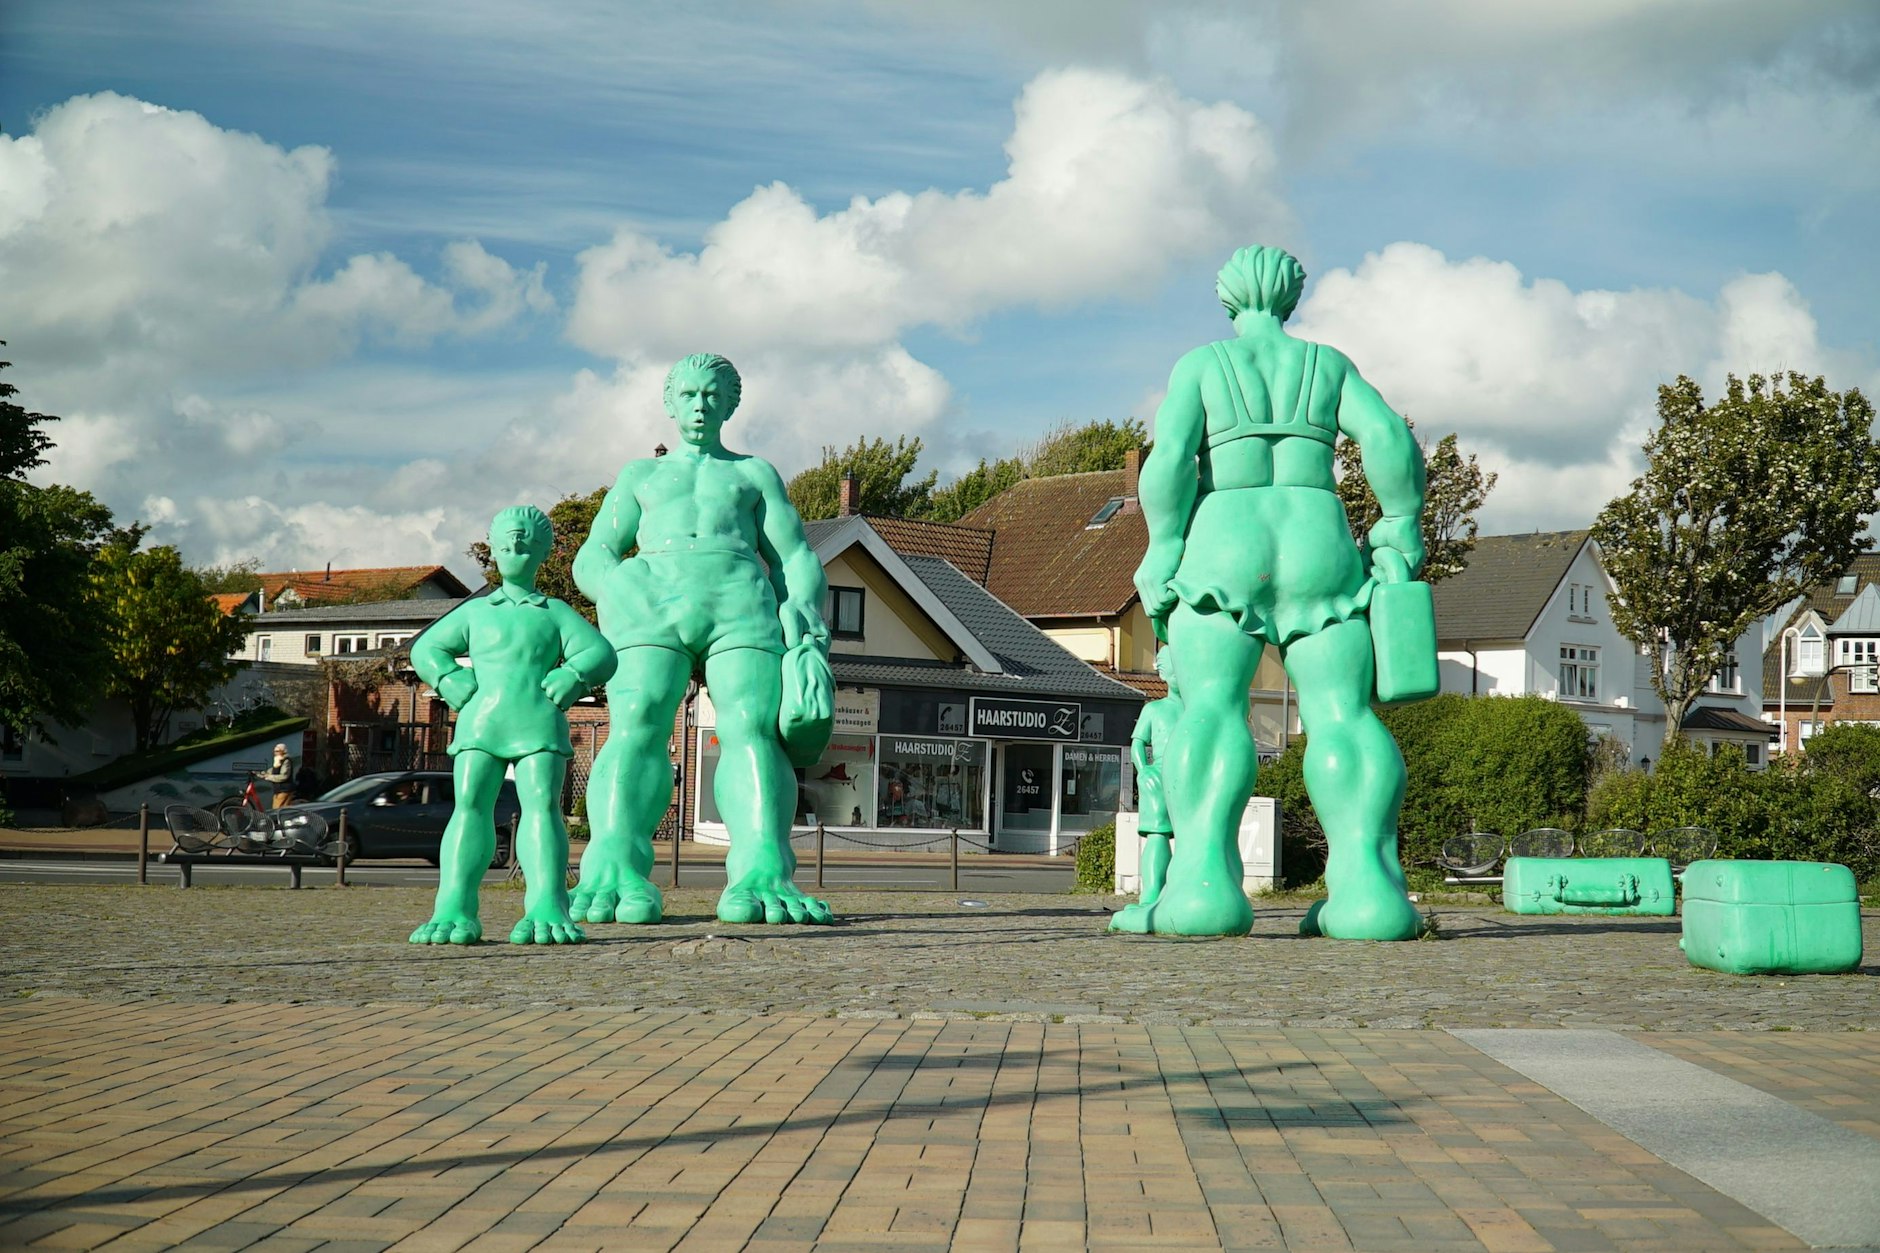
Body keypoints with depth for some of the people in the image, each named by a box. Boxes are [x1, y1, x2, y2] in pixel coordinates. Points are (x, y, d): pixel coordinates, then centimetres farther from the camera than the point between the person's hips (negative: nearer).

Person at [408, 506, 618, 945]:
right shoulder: (475, 612, 20)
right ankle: (454, 911, -12)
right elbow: (426, 649, 19)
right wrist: (451, 680, 0)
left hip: (538, 724, -1)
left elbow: (600, 653, 9)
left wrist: (572, 676, -10)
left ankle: (547, 910, -21)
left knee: (542, 804, -15)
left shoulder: (555, 613, 17)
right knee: (470, 805, -9)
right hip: (480, 723, 1)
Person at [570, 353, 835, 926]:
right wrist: (624, 594, -5)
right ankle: (615, 874, -33)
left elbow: (797, 559, 21)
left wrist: (801, 604, -3)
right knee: (636, 727, -24)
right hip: (654, 601, 0)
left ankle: (763, 877, -37)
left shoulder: (757, 474, 31)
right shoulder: (639, 476, 30)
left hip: (739, 603, 0)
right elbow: (591, 560, 19)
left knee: (753, 727, -24)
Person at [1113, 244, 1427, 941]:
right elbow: (1390, 440, 1)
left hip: (1224, 547, -2)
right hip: (1319, 548, 2)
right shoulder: (1330, 365, 16)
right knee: (1341, 712, -4)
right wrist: (1400, 532, 8)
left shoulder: (1199, 365, 10)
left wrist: (1163, 557, -3)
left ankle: (1202, 883, -28)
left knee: (1211, 706, -11)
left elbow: (1169, 459, -6)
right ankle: (1366, 885, -20)